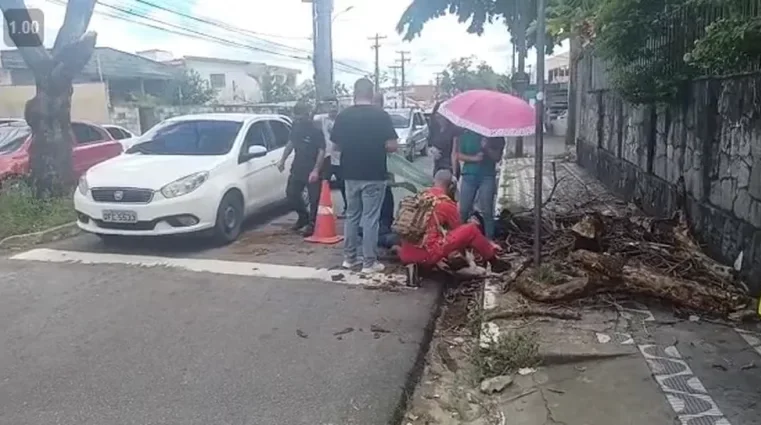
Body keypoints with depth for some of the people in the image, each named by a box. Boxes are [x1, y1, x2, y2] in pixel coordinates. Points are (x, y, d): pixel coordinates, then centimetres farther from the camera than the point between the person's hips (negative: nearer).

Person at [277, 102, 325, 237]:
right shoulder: (296, 127, 4)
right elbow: (291, 143, 17)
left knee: (314, 198, 0)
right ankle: (303, 216, 31)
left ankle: (311, 223, 15)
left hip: (312, 170, -7)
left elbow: (321, 151, -18)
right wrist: (282, 160, 14)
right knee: (291, 193, 11)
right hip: (297, 167, 7)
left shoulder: (316, 130, -16)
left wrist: (316, 170, -25)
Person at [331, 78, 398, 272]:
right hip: (374, 175, -3)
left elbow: (336, 146, 5)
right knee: (370, 218, 2)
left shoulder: (343, 115, 0)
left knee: (351, 216, 15)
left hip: (350, 174, 4)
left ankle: (349, 257, 21)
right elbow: (392, 146, -11)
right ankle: (369, 262, 6)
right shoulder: (381, 115, -8)